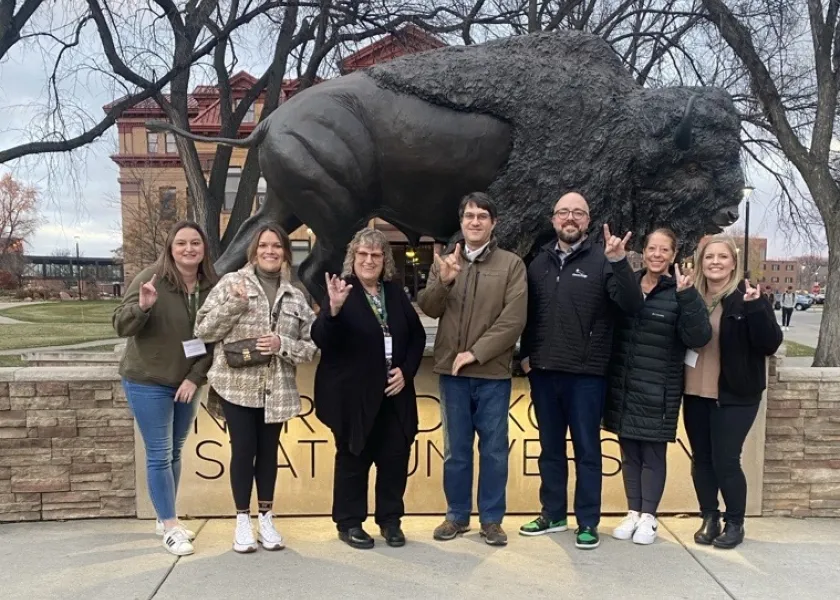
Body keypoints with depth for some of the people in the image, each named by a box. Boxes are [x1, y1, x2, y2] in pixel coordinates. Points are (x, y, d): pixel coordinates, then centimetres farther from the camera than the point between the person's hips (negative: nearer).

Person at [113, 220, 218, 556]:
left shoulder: (212, 286, -3)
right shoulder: (151, 278, -15)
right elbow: (121, 326, -16)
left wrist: (196, 377, -8)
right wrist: (142, 306, -36)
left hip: (186, 383, 5)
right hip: (147, 382, -5)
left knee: (175, 452, 14)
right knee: (159, 455, -2)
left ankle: (165, 519, 28)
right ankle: (170, 527, 8)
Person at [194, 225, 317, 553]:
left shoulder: (295, 297, 7)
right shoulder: (232, 282, -2)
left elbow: (311, 346, 5)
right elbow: (202, 329, -5)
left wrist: (282, 345, -13)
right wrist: (233, 305, -18)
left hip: (276, 389, 3)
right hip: (237, 385, -3)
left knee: (268, 450, 11)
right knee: (243, 450, 3)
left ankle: (266, 518, 25)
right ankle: (242, 520, 19)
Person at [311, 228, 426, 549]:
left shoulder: (395, 292, 8)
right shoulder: (341, 291, -8)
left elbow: (417, 335, 12)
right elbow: (322, 340, -18)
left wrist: (406, 370, -2)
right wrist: (334, 308, -36)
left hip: (393, 394, 5)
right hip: (352, 395, -4)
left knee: (395, 457, 9)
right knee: (353, 459, 7)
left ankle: (390, 520, 25)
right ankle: (349, 523, 22)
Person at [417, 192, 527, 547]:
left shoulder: (512, 264, -1)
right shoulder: (444, 261, 8)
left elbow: (514, 320, -8)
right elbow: (428, 309, 2)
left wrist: (475, 352, -13)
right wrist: (443, 281, -18)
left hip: (493, 372, -2)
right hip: (452, 371, 2)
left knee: (493, 450, 7)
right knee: (456, 449, 12)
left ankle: (491, 519, 20)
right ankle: (457, 515, 25)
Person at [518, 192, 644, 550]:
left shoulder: (602, 260, -3)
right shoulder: (539, 262, 9)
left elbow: (633, 305, -15)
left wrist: (619, 262, -27)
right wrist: (525, 354, 7)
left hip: (586, 374, -4)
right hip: (543, 372, 4)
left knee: (587, 450, 6)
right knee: (550, 448, 14)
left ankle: (588, 523, 17)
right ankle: (553, 514, 28)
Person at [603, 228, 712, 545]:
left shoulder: (679, 292, -5)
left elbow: (698, 338, -14)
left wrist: (687, 295, -25)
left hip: (658, 393, -3)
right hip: (622, 387, 4)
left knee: (653, 454, 6)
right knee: (629, 453, 12)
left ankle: (648, 517, 20)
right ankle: (633, 513, 26)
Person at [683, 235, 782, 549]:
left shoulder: (747, 298, -7)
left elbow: (771, 343, -14)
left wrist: (755, 308, -28)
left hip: (735, 395, -4)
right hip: (695, 393, 4)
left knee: (725, 460, -2)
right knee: (701, 459, 10)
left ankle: (735, 523, 18)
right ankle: (709, 518, 26)